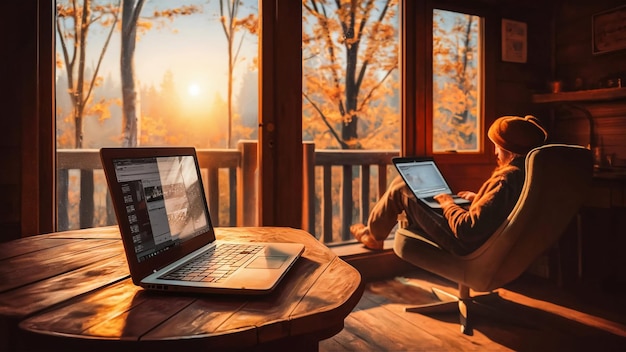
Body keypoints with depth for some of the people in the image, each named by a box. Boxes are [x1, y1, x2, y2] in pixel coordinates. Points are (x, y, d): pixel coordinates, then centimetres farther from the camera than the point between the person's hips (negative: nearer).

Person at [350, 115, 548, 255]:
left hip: (467, 246, -9)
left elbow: (467, 230, -33)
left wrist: (448, 205, -16)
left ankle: (373, 235, 25)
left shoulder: (506, 180, -30)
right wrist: (479, 199, 9)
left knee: (400, 188, -1)